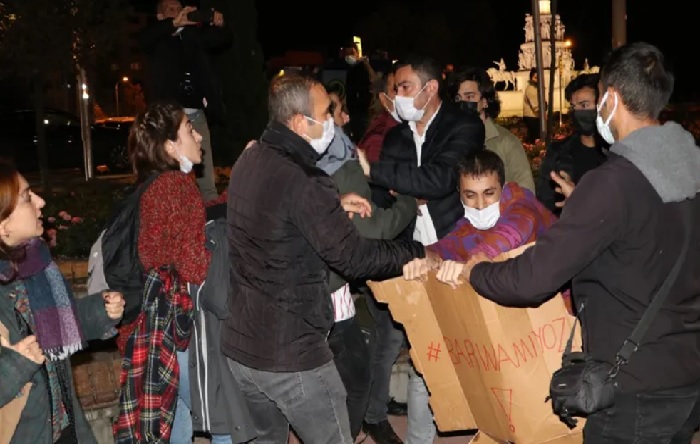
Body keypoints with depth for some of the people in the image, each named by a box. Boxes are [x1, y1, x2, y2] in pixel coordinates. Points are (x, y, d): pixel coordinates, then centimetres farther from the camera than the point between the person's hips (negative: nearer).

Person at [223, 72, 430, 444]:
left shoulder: (249, 161, 4)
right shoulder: (302, 180, -22)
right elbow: (354, 259, -18)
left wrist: (334, 206, 13)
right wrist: (416, 252, -4)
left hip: (239, 345, 9)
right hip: (291, 355, -8)